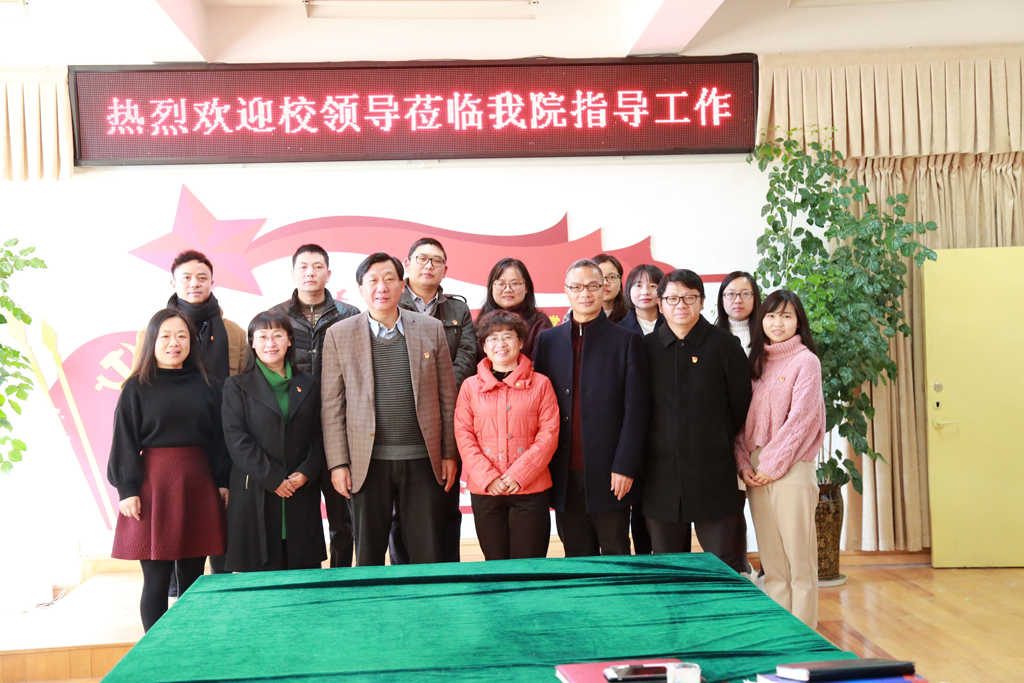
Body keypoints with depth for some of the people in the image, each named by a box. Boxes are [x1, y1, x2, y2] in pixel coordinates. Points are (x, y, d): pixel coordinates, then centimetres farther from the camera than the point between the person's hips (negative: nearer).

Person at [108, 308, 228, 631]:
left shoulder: (204, 386, 9)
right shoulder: (137, 388, 2)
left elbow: (218, 436, 10)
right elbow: (125, 441, -1)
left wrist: (222, 482, 4)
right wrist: (127, 490, -8)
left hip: (198, 485, 3)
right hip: (153, 486, -3)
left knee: (192, 578, 7)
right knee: (156, 580, -1)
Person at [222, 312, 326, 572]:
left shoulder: (308, 385, 14)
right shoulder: (237, 386, 6)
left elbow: (319, 436, 10)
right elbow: (236, 440, -4)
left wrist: (306, 473, -7)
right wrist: (272, 479, -11)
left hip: (302, 491, 2)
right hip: (255, 494, -2)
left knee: (304, 566, 0)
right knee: (259, 571, -5)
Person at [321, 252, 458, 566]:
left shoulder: (431, 329, 5)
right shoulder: (339, 334, 2)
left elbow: (447, 396, 7)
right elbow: (332, 405, 2)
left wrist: (450, 454, 5)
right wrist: (338, 463, -3)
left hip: (422, 459, 1)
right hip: (368, 462, -1)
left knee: (428, 556, 6)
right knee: (368, 557, 8)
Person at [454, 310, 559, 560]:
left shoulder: (540, 384, 4)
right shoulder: (471, 386, 7)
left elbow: (549, 433, -2)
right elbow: (463, 436, 2)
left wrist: (519, 475, -12)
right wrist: (487, 478, -10)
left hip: (531, 489, -1)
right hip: (484, 491, 1)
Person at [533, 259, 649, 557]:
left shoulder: (626, 341, 1)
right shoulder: (547, 340, 10)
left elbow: (636, 409, -3)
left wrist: (625, 466, -9)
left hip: (609, 474, -2)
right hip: (565, 474, 3)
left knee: (615, 555, 5)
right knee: (575, 557, 9)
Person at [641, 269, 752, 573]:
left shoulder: (724, 345, 0)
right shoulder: (647, 347, 5)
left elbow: (741, 403, 5)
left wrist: (717, 442, 8)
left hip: (713, 476, -2)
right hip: (661, 476, 2)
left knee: (726, 565, 1)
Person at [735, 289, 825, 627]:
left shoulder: (805, 361, -2)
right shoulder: (756, 361, 15)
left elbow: (800, 418, -10)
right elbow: (743, 418, 13)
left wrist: (773, 465, -12)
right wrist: (744, 463, 1)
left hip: (791, 468, -5)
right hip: (756, 470, 5)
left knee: (798, 557, -1)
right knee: (771, 560, 9)